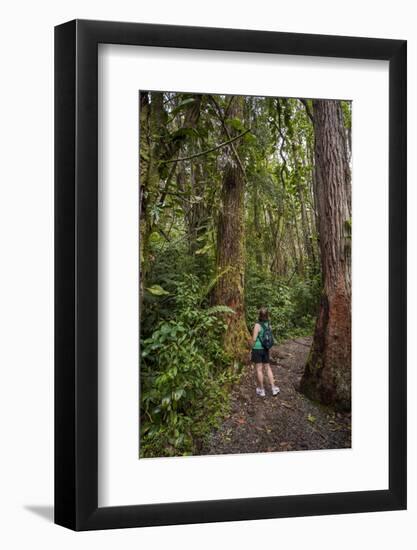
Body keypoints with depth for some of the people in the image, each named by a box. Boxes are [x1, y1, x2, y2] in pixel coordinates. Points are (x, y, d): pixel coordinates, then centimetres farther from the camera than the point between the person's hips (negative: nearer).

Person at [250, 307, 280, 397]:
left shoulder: (257, 325, -16)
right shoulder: (268, 324, 1)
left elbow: (254, 339, -14)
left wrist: (251, 351, -4)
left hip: (257, 349, -5)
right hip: (266, 349, 5)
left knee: (259, 369, 4)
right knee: (268, 368, 15)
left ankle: (261, 390, 12)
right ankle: (273, 388, 16)